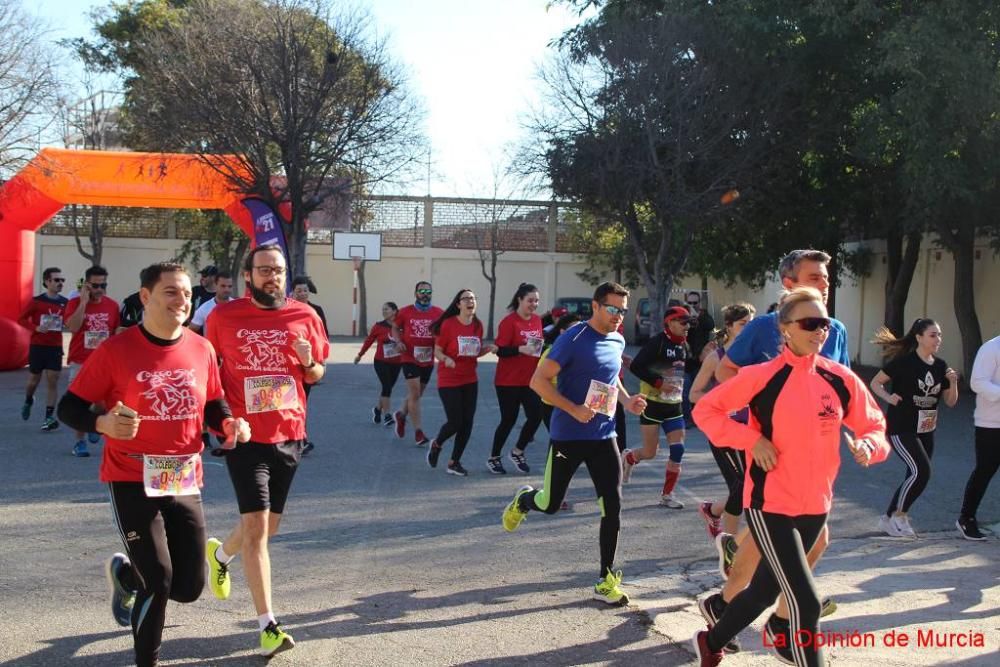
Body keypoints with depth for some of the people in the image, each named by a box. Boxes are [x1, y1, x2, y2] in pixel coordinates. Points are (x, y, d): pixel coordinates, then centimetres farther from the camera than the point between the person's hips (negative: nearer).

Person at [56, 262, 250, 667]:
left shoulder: (202, 350, 3)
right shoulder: (116, 351, -11)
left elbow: (213, 405, 17)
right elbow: (69, 408, -7)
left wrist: (229, 423, -6)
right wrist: (105, 424, -27)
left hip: (185, 483, 5)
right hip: (132, 482, -5)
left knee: (189, 587, 7)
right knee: (158, 580, -9)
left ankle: (125, 573, 39)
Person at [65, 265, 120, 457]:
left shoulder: (112, 305, 5)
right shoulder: (75, 303, -4)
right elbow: (73, 327, -21)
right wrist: (84, 301, -18)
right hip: (80, 362, -2)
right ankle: (80, 442, 9)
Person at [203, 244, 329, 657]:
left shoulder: (305, 317, 1)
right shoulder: (223, 317, -4)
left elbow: (316, 375, 12)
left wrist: (308, 363, -11)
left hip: (289, 435, 4)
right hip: (245, 435, -3)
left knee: (268, 526, 17)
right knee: (256, 524, -10)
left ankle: (220, 554, 49)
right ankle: (268, 625, -3)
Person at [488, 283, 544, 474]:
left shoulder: (537, 320, 7)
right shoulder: (509, 322, -14)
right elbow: (500, 350, -18)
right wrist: (521, 349, -30)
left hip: (530, 380, 6)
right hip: (509, 381, -6)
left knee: (536, 415, -4)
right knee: (509, 420, 0)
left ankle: (517, 452, 17)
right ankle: (493, 458, 19)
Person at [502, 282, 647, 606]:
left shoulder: (618, 341, 8)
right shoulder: (573, 339, -14)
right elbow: (539, 380, -16)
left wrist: (627, 401, 6)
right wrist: (574, 410, -25)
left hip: (603, 437, 5)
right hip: (567, 436, -5)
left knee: (613, 506, -5)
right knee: (550, 504, 7)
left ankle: (607, 580, 5)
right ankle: (523, 500, 44)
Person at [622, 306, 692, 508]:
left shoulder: (684, 345, 7)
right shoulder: (657, 342, -16)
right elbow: (635, 366, -19)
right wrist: (659, 382, -23)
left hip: (673, 406, 6)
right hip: (652, 404, -6)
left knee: (678, 449, -4)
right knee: (650, 452, 1)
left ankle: (667, 494, 7)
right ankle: (628, 457, 36)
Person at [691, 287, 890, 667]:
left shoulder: (841, 380, -1)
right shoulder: (762, 377, -13)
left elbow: (874, 426, 9)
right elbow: (705, 410, -5)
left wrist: (869, 444, -14)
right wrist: (751, 439, -17)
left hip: (816, 506, 6)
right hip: (770, 505, -6)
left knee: (764, 592, 19)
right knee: (806, 603, -12)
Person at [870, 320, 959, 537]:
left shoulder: (940, 366, 6)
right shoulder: (904, 361, -11)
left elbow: (950, 402, 10)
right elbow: (875, 382, -5)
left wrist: (953, 383, -8)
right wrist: (888, 397, -23)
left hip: (926, 430, 7)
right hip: (901, 429, -7)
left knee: (915, 477, 9)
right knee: (921, 471, -17)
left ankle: (888, 519, 24)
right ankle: (900, 515, 2)